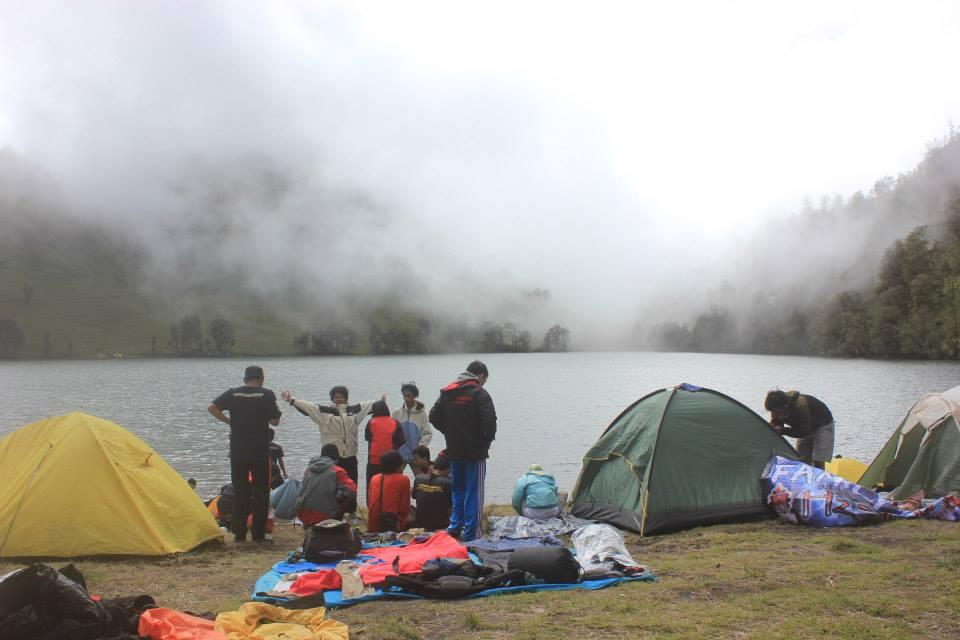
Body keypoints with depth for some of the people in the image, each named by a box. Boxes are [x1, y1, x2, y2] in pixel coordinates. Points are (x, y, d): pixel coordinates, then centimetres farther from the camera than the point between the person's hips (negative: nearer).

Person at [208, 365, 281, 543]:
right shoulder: (267, 394, -4)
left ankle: (239, 533, 11)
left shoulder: (232, 393, 1)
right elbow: (275, 421, -4)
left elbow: (212, 407, -7)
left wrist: (228, 421, 4)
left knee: (240, 491, 11)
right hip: (260, 451, -2)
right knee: (261, 492, 7)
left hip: (238, 451, 2)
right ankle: (259, 534, 7)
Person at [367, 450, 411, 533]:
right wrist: (401, 526, 9)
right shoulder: (403, 480, -4)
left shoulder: (374, 479, 10)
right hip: (393, 525, -5)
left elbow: (370, 504, 14)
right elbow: (404, 508, -5)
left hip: (373, 527, 5)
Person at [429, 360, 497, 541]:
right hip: (475, 451, -6)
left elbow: (434, 417, 7)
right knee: (474, 492, 1)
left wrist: (450, 433, 12)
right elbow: (490, 421, -20)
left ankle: (455, 526, 21)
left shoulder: (446, 393, 7)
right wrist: (487, 439, -2)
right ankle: (471, 534, 2)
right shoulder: (479, 393, -12)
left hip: (453, 451, 6)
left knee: (458, 489, 20)